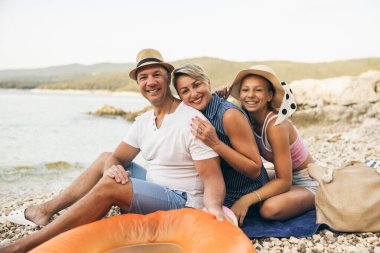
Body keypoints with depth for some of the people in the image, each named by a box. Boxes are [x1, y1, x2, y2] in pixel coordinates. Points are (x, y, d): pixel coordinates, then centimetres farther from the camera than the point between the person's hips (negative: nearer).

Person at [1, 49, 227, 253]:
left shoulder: (192, 120, -18)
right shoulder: (144, 121, 6)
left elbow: (213, 178, -22)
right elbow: (118, 158, 4)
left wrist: (214, 207, -43)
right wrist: (112, 168, -22)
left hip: (183, 203, -8)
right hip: (155, 190, 8)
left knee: (109, 185, -26)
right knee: (105, 159, 11)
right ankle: (46, 211, 9)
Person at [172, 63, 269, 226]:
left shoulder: (230, 115, -24)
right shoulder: (197, 116, -1)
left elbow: (255, 170, -24)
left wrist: (215, 144, -32)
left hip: (245, 196, -7)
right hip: (219, 192, 8)